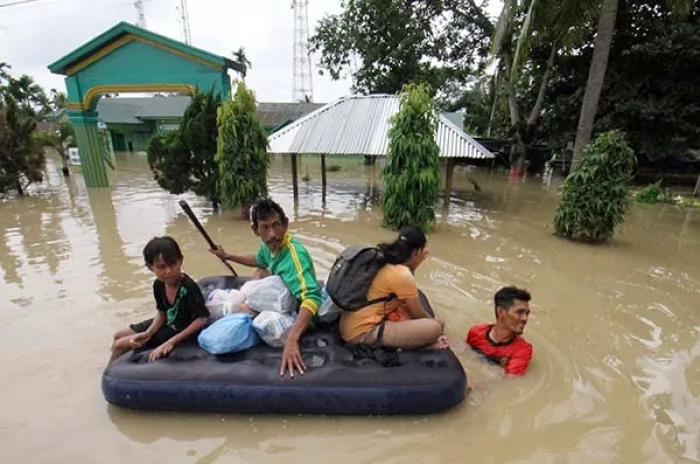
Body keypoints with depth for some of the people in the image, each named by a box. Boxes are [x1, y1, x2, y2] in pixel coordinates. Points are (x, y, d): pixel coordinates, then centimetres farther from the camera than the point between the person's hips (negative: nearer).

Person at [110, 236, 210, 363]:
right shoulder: (158, 285, -10)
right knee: (119, 336, 18)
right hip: (166, 323, 7)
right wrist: (148, 332, -15)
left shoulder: (189, 288, -34)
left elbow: (202, 320, -33)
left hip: (179, 331, -7)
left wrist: (171, 342, -33)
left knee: (120, 344, -3)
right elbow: (162, 313, 3)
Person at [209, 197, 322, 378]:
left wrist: (291, 340, -60)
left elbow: (312, 298, -49)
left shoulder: (293, 254, -36)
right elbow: (259, 261, 16)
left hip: (296, 313, -7)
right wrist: (227, 256, 20)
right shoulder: (268, 245, -10)